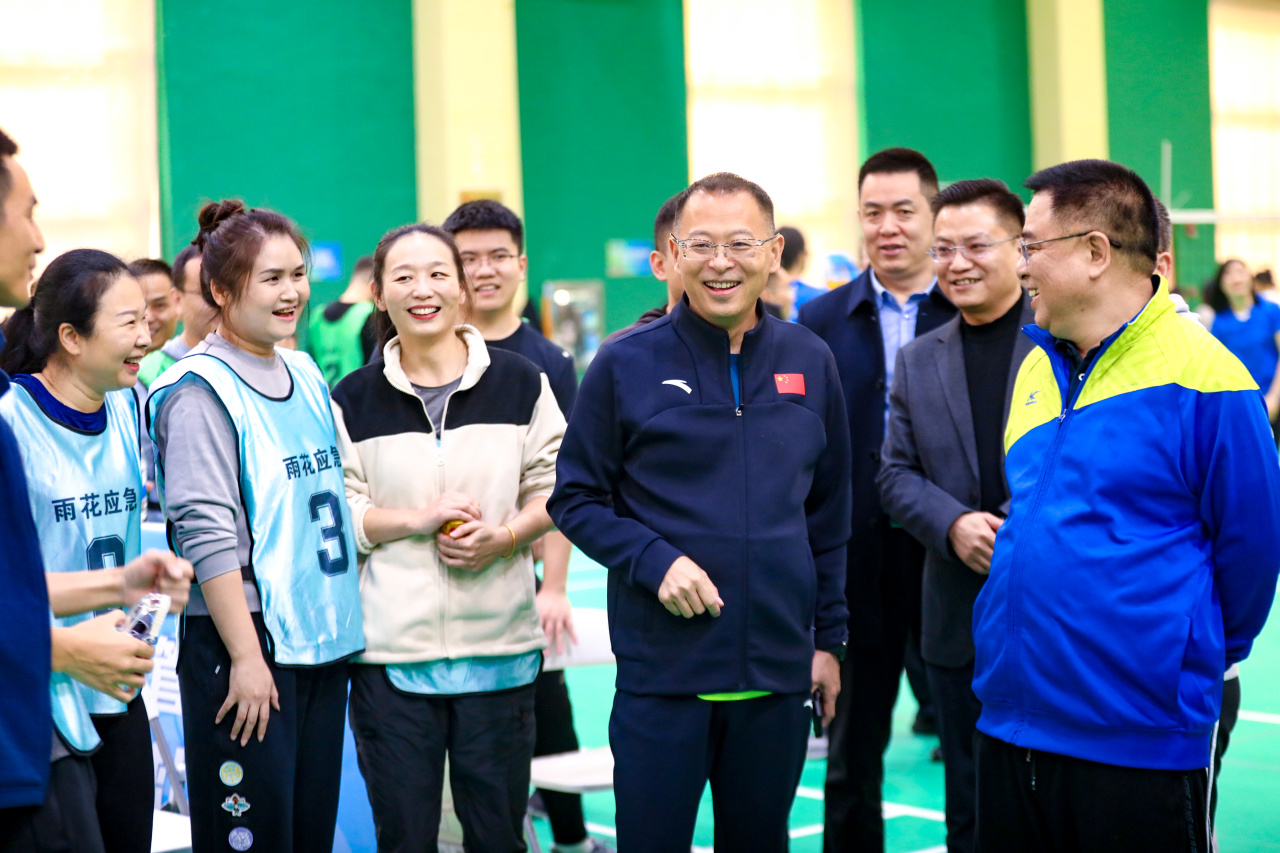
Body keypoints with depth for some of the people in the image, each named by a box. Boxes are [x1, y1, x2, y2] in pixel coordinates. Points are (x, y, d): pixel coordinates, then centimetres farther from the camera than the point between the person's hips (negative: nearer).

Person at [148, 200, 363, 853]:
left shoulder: (306, 375, 12)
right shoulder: (199, 391, -10)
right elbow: (207, 533, -16)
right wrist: (246, 657, -18)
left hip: (323, 638, 7)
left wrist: (343, 625, 16)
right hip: (244, 638, -7)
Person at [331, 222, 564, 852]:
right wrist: (417, 520, -13)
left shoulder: (521, 384, 5)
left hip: (498, 645, 0)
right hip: (390, 649, 0)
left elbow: (553, 490, 8)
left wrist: (504, 536, -11)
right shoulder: (353, 401, 4)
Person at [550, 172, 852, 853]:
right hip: (661, 673, -3)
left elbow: (828, 514, 12)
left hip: (779, 674, 3)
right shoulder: (625, 364, -3)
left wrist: (829, 636, 10)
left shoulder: (810, 363, 6)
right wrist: (654, 560, -16)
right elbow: (575, 499, -1)